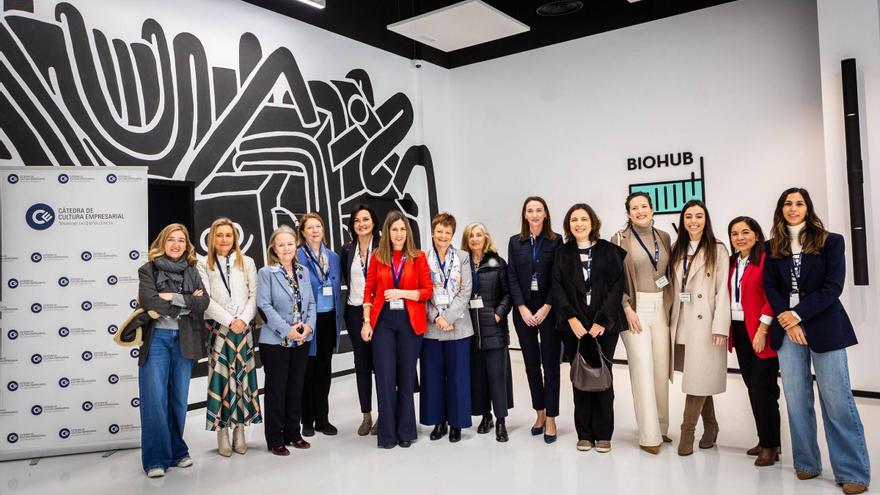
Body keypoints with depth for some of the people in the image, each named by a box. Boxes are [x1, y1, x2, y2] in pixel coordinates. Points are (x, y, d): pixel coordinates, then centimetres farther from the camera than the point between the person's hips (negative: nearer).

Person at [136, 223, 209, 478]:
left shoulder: (192, 271, 11)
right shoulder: (148, 270, 2)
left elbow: (203, 302, -4)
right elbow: (149, 301, -14)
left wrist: (173, 297, -13)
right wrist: (187, 304, -9)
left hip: (184, 340, 3)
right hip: (156, 338, -3)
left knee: (179, 399, 10)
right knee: (155, 399, -5)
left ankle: (177, 451, 22)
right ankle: (156, 458, 4)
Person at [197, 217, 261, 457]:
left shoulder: (247, 262, 9)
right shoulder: (204, 264, 2)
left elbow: (254, 295, 4)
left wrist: (243, 319, -10)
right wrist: (229, 320, -11)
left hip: (243, 328, 2)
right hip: (218, 327, -2)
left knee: (243, 375, 3)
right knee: (220, 377, -2)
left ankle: (240, 430, 12)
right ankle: (222, 433, 6)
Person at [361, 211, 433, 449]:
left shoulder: (418, 257, 2)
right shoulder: (377, 257, 5)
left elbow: (428, 290, -1)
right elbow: (368, 291, 5)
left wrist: (402, 293, -14)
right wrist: (367, 321, -2)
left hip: (410, 321, 0)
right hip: (383, 321, 0)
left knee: (406, 376, 8)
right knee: (385, 377, 0)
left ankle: (406, 431, 22)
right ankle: (387, 433, 13)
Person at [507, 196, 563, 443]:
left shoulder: (556, 241, 1)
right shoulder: (515, 242, 7)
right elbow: (512, 278, 2)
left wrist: (546, 308, -11)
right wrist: (522, 309, -7)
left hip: (548, 309, -2)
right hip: (524, 310, 2)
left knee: (550, 364, -1)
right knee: (531, 363, 8)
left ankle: (550, 418, 6)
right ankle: (540, 412, 21)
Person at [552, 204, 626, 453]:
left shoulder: (609, 251, 3)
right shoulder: (563, 253, 7)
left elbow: (616, 287, -3)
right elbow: (558, 289, 1)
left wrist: (602, 321, -11)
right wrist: (571, 318, -10)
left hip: (604, 324, -1)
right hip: (575, 325, 1)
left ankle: (603, 434, 12)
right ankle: (584, 434, 13)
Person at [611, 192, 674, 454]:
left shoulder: (664, 238, 10)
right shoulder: (620, 239, -2)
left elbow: (671, 274, 15)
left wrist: (671, 305, 5)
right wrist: (627, 308, -12)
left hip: (661, 308, 4)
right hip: (635, 308, -4)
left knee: (662, 369, 7)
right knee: (643, 370, -5)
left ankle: (661, 426, 22)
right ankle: (649, 435, 2)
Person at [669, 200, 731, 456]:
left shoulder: (718, 250, -2)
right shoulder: (677, 250, 13)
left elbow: (723, 290, -8)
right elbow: (673, 287, 11)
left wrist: (720, 327, -14)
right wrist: (671, 319, 4)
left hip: (705, 323, -5)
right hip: (682, 322, 5)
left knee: (699, 378, -4)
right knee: (697, 378, 10)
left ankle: (687, 433, 4)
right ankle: (710, 427, 25)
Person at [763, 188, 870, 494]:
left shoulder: (830, 241, 2)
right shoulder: (773, 247, 10)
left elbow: (833, 286, -6)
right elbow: (770, 287, 6)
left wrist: (798, 314, -13)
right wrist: (786, 318, -9)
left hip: (824, 328, -3)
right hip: (787, 329, 3)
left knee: (837, 402, -3)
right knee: (796, 401, 6)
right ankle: (806, 463, 17)